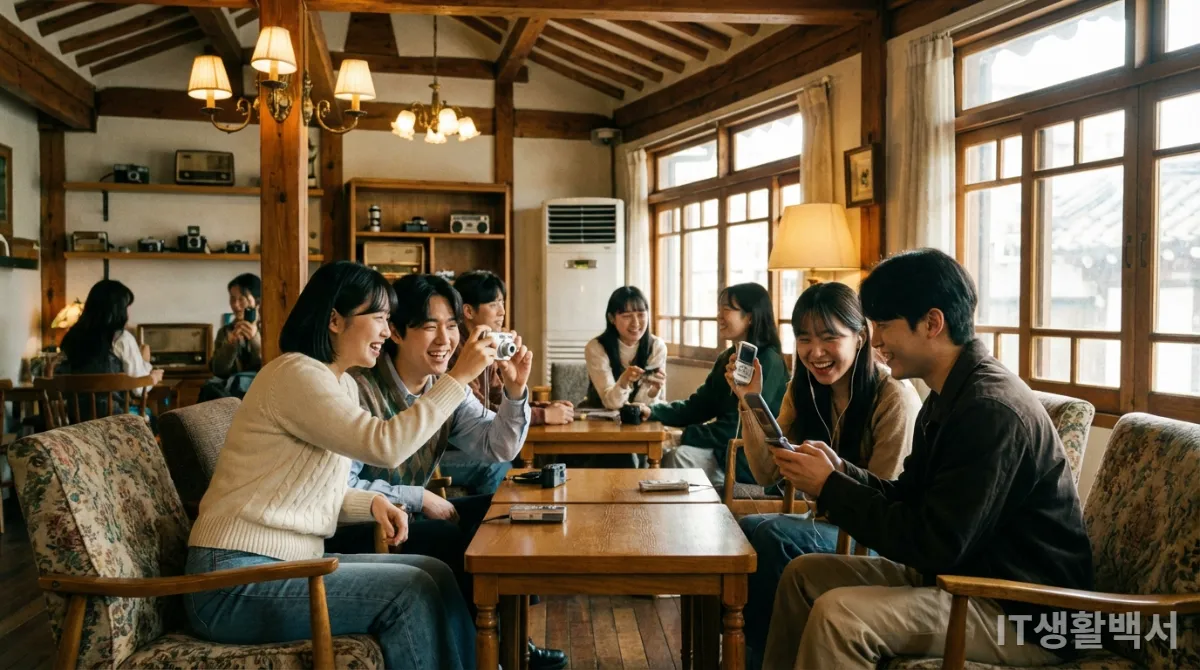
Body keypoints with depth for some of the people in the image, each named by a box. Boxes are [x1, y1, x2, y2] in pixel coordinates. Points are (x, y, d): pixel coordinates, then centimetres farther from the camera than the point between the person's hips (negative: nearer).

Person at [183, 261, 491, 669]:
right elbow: (385, 446, -27)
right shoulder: (297, 374, -16)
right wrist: (459, 376, -21)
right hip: (237, 583, -9)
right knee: (411, 590, -16)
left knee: (433, 573, -3)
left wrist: (372, 503, -3)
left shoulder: (343, 385, 13)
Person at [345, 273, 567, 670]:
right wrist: (419, 498, -21)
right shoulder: (360, 388, -21)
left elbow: (496, 449, -3)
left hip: (411, 515, 8)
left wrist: (515, 391, -19)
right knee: (460, 543, -24)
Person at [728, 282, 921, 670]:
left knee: (771, 537, -28)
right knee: (742, 531, -21)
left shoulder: (895, 398, -19)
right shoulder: (802, 390, 2)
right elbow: (768, 475, -2)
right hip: (828, 524, 6)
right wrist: (749, 401, -11)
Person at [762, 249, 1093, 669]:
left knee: (837, 616, -26)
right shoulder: (949, 396, 7)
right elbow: (911, 499, 11)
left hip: (1024, 613, -10)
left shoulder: (991, 409, -25)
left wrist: (829, 488, -19)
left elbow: (934, 546, -26)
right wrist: (841, 471, -7)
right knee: (804, 575, 8)